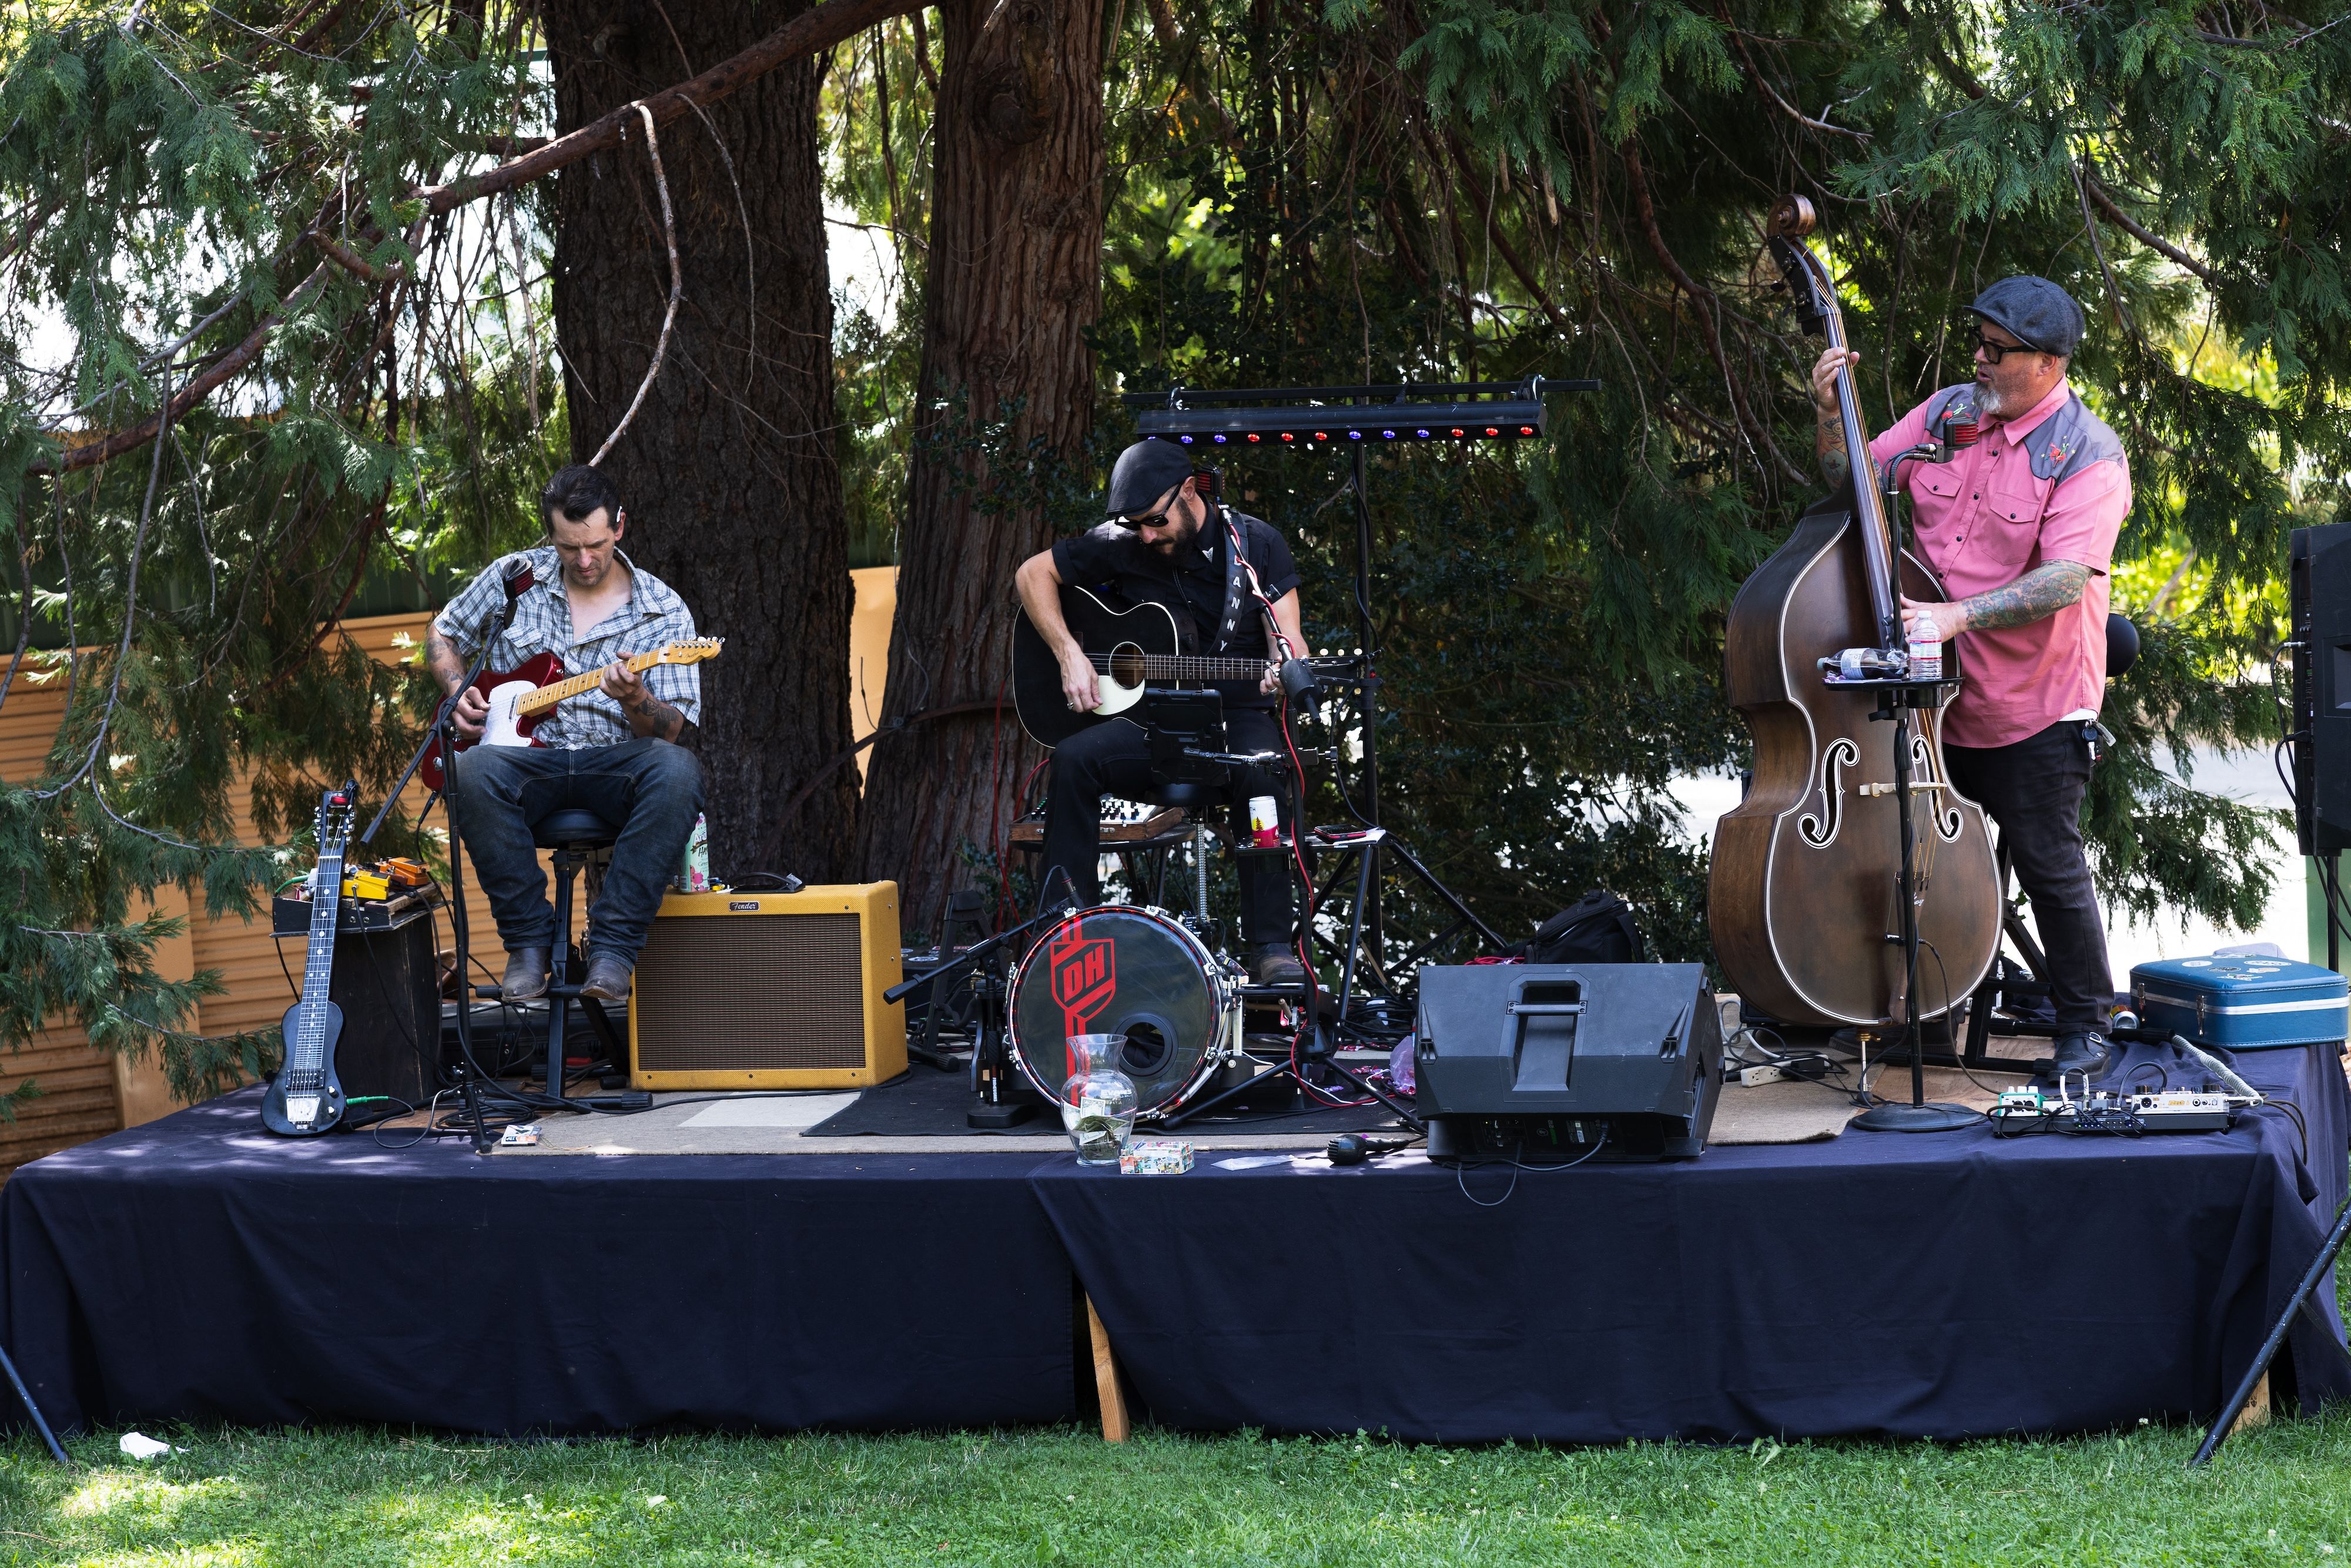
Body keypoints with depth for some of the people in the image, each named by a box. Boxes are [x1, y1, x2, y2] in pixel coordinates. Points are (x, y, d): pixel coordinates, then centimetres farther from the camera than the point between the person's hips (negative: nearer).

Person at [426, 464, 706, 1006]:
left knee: (677, 771, -36)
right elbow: (442, 635, 22)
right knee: (474, 770, -35)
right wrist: (458, 691, 3)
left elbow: (675, 732, -3)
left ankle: (612, 946, -31)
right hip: (528, 756, 1)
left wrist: (636, 702, -25)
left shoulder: (664, 611, 1)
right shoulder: (513, 578, 7)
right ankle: (529, 940, -21)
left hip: (618, 763, -1)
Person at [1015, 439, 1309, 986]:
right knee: (1073, 761, -28)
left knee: (1263, 772, -36)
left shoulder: (1256, 544, -1)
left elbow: (1287, 642, -4)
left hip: (1236, 717, -2)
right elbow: (1033, 573, 8)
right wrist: (1069, 655, -5)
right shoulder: (1120, 545, 1)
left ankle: (1269, 945, -31)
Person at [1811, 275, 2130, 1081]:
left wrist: (1957, 615, -35)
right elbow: (1852, 484, 9)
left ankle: (2086, 1023, 17)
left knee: (2049, 865, 1)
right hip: (1936, 700, 6)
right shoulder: (1947, 412, 3)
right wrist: (1831, 414, -10)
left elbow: (2066, 579, -26)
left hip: (2032, 710, -6)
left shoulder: (2088, 454, -15)